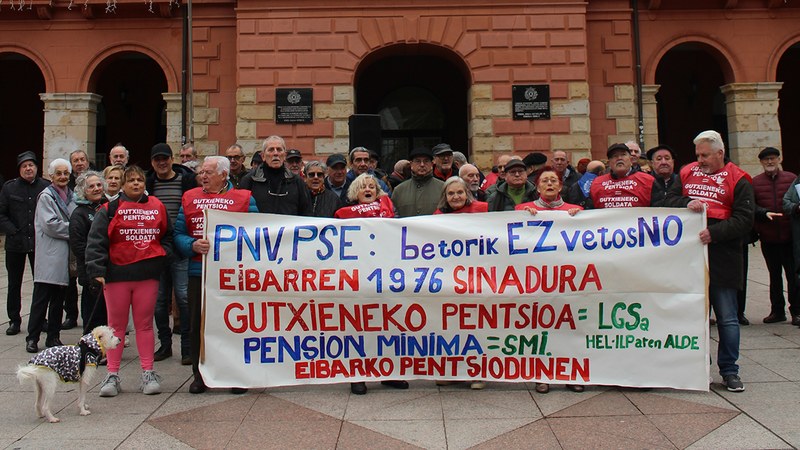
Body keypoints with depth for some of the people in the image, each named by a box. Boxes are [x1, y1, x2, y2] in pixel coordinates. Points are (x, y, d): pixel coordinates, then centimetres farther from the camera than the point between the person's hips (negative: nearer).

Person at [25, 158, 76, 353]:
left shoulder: (70, 196, 16)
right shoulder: (46, 196, -4)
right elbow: (50, 224, -15)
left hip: (65, 257, 6)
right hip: (49, 258, -6)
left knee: (59, 299, 11)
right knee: (41, 299, -2)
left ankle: (54, 337, 18)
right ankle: (32, 338, 6)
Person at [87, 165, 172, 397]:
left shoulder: (157, 207, 9)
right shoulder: (110, 210, 2)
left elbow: (167, 236, 20)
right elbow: (96, 242, -3)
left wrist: (163, 257, 5)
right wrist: (97, 271, -11)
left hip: (148, 275, 1)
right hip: (117, 274, -1)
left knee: (145, 324, 7)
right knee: (116, 325, 7)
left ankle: (148, 373, 12)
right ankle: (112, 375, 13)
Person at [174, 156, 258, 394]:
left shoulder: (244, 198, 4)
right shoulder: (190, 198, 12)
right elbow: (178, 234, 7)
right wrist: (193, 245, -12)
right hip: (199, 271, 3)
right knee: (197, 325, 7)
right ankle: (200, 375, 21)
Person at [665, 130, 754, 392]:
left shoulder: (737, 179, 0)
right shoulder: (687, 172, 12)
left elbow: (744, 219, -7)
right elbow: (669, 199, 8)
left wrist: (714, 233, -21)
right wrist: (686, 204, -12)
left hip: (721, 257, -3)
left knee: (727, 317, 2)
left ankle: (729, 370, 13)